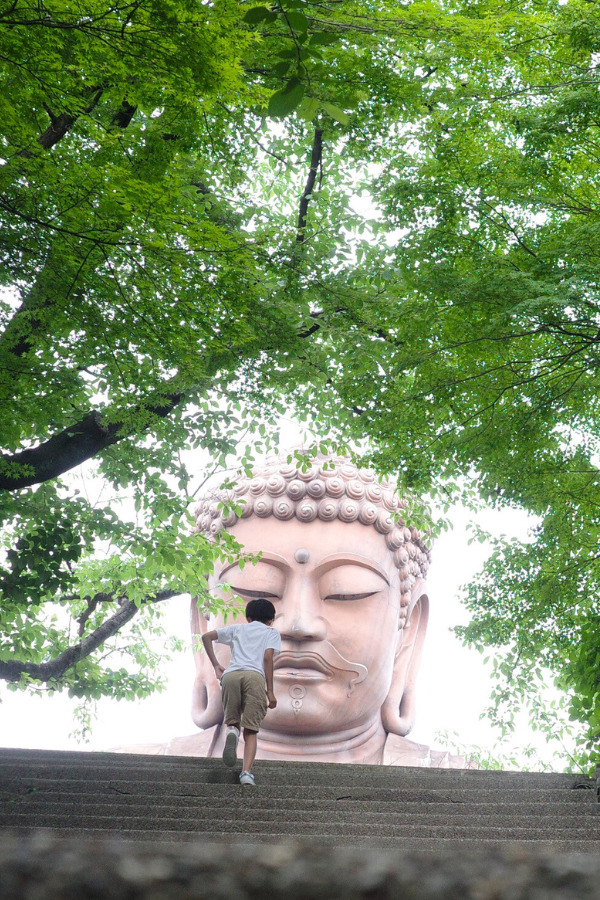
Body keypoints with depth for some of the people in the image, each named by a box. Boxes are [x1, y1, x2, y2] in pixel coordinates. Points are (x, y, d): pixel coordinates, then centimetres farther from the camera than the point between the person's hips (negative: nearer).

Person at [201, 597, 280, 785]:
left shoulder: (237, 629, 33)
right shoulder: (271, 632, 27)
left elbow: (206, 637, 24)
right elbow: (268, 657, 9)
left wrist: (216, 665, 26)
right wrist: (270, 692, 7)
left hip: (230, 675, 2)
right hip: (255, 676, -2)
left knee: (232, 721, 15)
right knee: (251, 731, 3)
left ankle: (232, 732, -22)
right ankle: (247, 772, -17)